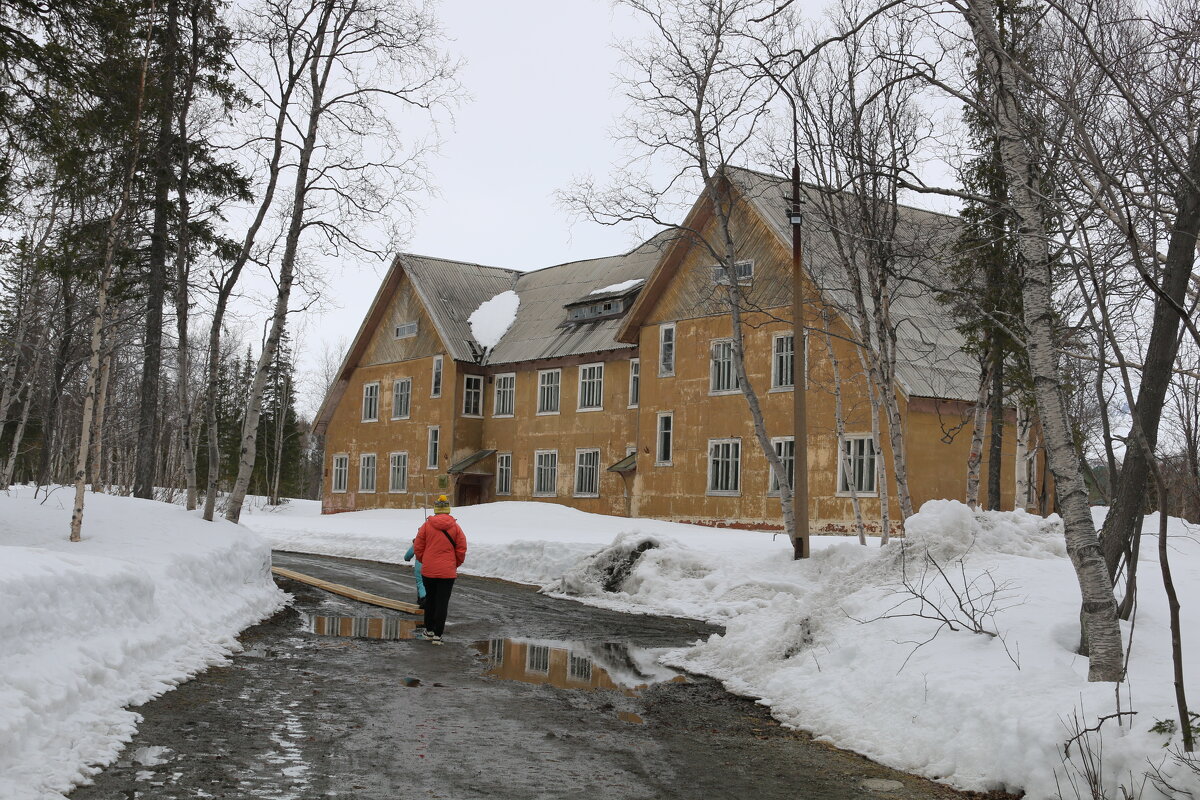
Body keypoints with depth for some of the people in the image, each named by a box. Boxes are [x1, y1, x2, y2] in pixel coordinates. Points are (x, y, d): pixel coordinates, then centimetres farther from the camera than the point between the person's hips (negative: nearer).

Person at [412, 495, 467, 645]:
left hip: (428, 571, 1)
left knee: (429, 600, 17)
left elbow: (417, 548, -1)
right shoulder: (455, 527, -4)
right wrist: (456, 564, 13)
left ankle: (429, 630, 26)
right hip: (447, 572, -1)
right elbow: (462, 549, -3)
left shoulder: (426, 525, -4)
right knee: (442, 602, 2)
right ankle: (437, 635, -1)